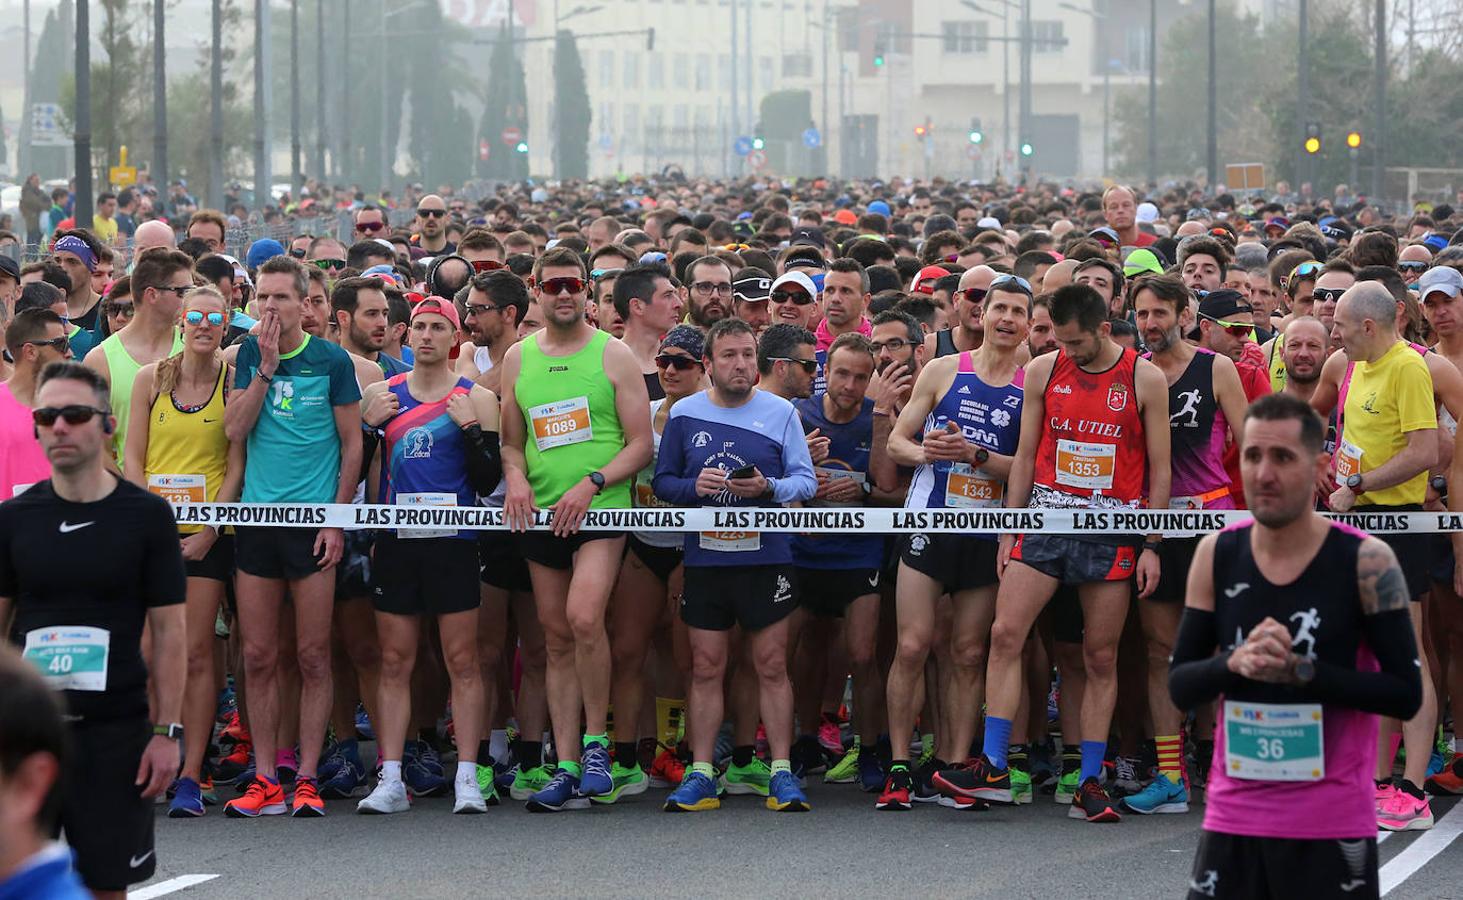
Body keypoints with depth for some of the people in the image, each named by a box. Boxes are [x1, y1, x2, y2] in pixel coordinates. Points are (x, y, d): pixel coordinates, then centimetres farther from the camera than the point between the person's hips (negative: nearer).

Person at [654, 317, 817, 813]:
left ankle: (782, 773, 4)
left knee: (772, 666, 0)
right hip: (705, 560, 1)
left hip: (767, 559, -1)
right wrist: (695, 487, -12)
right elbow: (662, 480, 8)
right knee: (706, 668, 3)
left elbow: (806, 480, 1)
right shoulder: (684, 414, 6)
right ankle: (700, 776, 6)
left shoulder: (780, 412, 3)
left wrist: (768, 487, -18)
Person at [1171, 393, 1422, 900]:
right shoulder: (1215, 555, 3)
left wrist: (1300, 670, -20)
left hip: (1333, 826, -3)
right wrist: (1234, 663, -16)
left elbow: (1405, 694, -9)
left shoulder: (1365, 562, -8)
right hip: (1232, 819, 3)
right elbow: (1180, 686, 6)